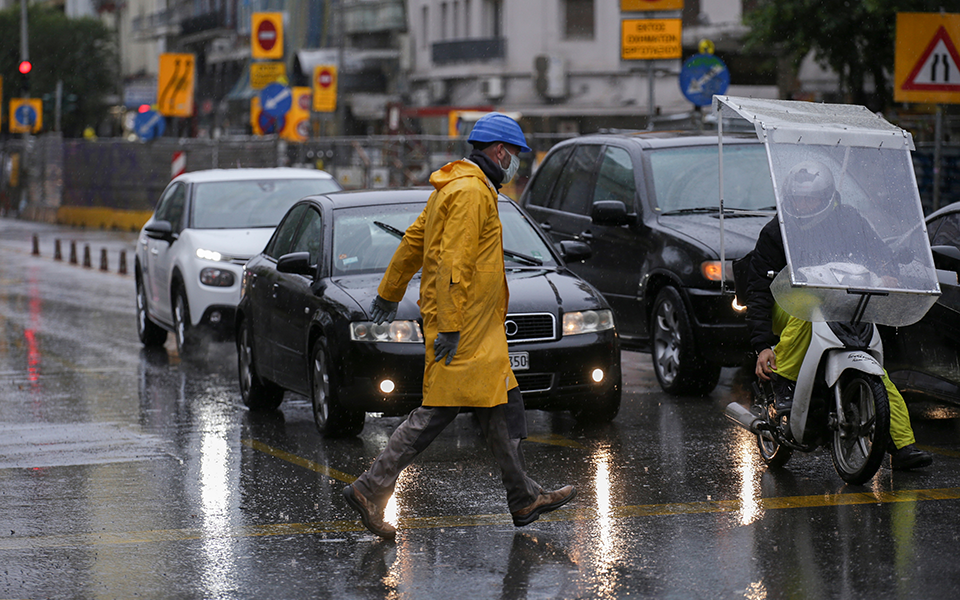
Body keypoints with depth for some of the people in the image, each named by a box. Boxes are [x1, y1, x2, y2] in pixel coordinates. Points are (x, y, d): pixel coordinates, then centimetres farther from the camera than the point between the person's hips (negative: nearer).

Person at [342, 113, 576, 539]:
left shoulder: (455, 188, 17)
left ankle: (525, 500, 16)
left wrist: (390, 293, 32)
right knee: (435, 413, -8)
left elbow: (414, 240, 24)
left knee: (502, 410, 12)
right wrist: (449, 327, -24)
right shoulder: (470, 193, -16)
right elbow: (454, 263, -22)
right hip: (464, 327, -11)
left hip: (481, 328, 11)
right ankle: (371, 489, -6)